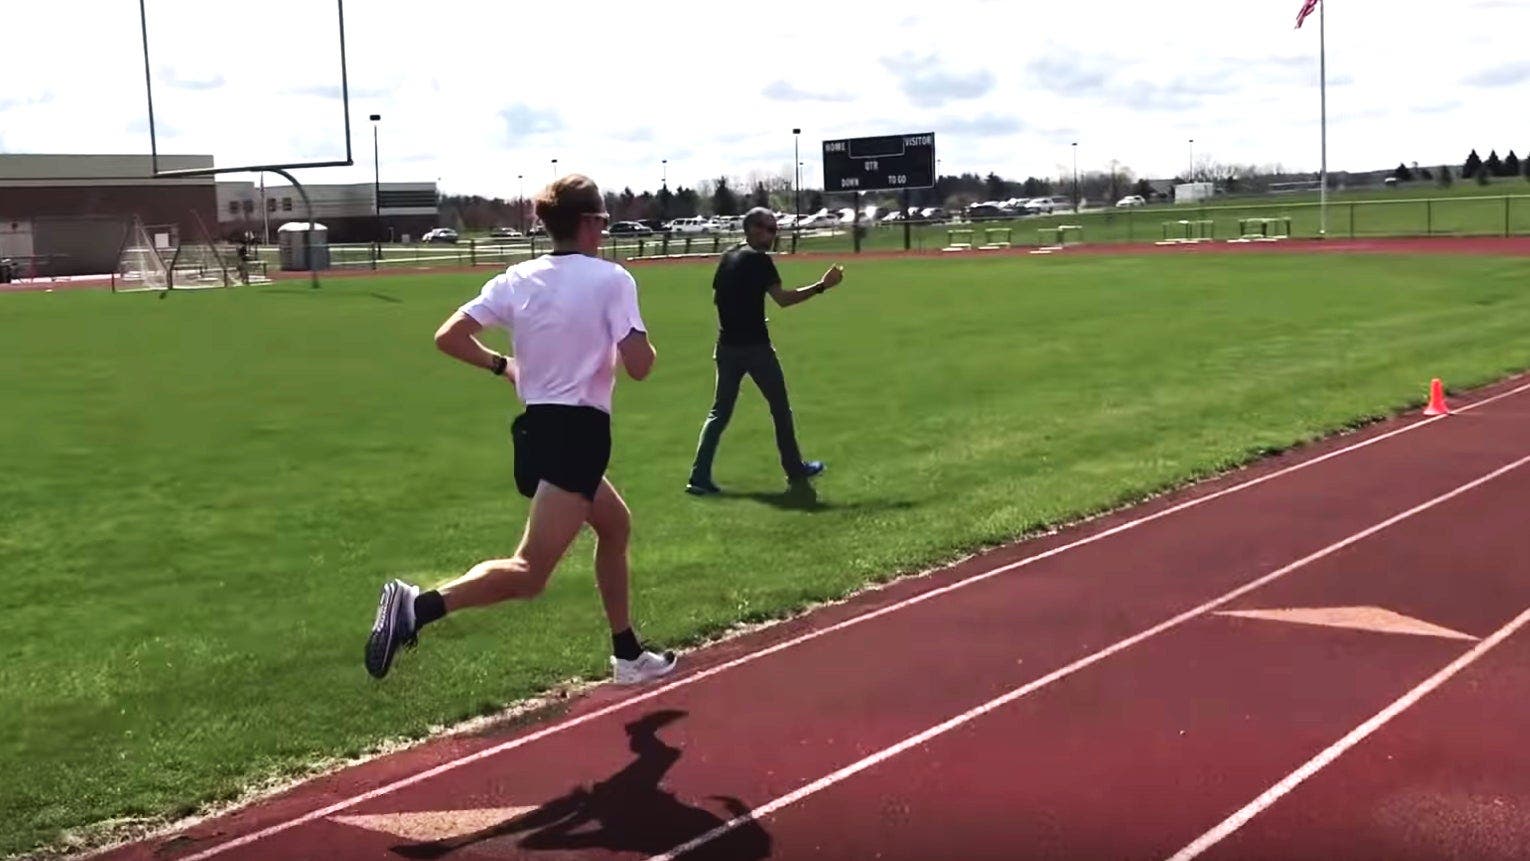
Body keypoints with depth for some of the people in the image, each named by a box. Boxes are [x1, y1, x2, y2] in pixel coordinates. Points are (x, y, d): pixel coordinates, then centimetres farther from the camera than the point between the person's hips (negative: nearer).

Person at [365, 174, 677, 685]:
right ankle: (418, 606, -34)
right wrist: (643, 342, 9)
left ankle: (628, 656, 33)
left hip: (534, 429, 8)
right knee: (528, 575, -14)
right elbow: (638, 366, -13)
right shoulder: (611, 279, -8)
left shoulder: (518, 279, 7)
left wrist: (502, 366, 16)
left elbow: (448, 337, 1)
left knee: (615, 525, 27)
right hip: (579, 433, -8)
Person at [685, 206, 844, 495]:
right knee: (780, 408, 10)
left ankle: (699, 477, -3)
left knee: (720, 412, 7)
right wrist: (821, 286, -19)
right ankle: (795, 469, 22)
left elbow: (717, 297, 18)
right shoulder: (759, 259, -12)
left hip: (726, 346, 7)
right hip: (755, 346, -7)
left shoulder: (727, 258, 11)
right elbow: (783, 299, -19)